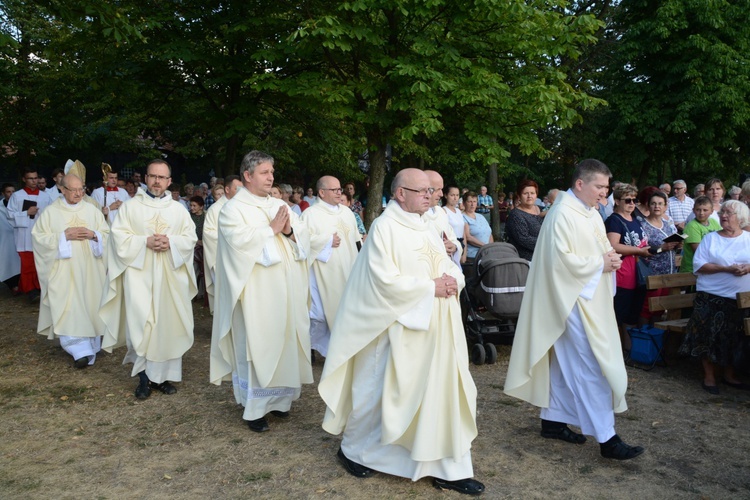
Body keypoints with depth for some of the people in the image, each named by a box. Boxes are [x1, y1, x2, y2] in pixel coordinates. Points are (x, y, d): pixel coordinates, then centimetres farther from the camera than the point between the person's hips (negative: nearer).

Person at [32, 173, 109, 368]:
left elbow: (107, 234, 8)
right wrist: (64, 236, -14)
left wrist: (93, 235, -12)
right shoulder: (51, 212, 2)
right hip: (64, 270, -2)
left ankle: (90, 348, 19)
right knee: (68, 308, -10)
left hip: (90, 270, 2)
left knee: (90, 305, 6)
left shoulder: (92, 210, 8)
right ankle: (80, 350, -9)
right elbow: (40, 237, -2)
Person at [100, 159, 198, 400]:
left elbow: (191, 238, 5)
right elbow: (119, 236, -2)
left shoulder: (179, 209, 12)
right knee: (141, 322, -8)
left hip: (170, 275, 2)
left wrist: (171, 243, -13)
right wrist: (145, 242, -15)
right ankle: (144, 375, 4)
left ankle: (164, 374, 13)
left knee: (167, 322, 3)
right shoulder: (130, 206, 6)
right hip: (139, 274, -2)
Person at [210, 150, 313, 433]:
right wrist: (272, 229, -15)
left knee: (283, 342, 10)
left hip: (285, 292, 6)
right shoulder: (233, 209, -4)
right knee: (256, 345, -2)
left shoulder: (280, 206, 14)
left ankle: (278, 398, 24)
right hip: (256, 294, -6)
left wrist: (289, 230, -12)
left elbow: (304, 235, 8)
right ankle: (254, 408, 9)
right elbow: (239, 240, -20)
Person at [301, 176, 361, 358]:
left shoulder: (347, 212, 12)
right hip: (323, 273, -5)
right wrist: (328, 240, -16)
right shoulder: (311, 213, -7)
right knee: (321, 311, -2)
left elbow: (356, 239, 16)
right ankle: (315, 346, 15)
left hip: (347, 271, 6)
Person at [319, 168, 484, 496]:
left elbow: (447, 264, 14)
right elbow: (386, 281, -20)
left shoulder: (425, 227, 12)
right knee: (384, 391, 6)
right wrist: (431, 287, -17)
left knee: (442, 391, 8)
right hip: (400, 328, -7)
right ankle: (353, 450, 30)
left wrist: (453, 280, -8)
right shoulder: (384, 228, -12)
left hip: (435, 327, 8)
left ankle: (448, 468, 20)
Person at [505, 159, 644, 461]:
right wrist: (600, 263, -15)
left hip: (590, 300, 10)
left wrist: (610, 259, 0)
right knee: (592, 368, -7)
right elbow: (561, 259, -23)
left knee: (565, 364, 16)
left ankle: (553, 421, 27)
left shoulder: (591, 213, 12)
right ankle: (606, 438, 1)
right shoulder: (563, 215, -17)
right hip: (573, 302, -10)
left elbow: (600, 249, 22)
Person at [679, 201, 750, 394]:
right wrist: (726, 268, -19)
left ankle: (730, 375, 25)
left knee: (734, 338, 9)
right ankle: (709, 376, 11)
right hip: (712, 297, -2)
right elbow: (698, 265, -8)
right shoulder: (710, 238, 1)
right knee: (710, 336, -2)